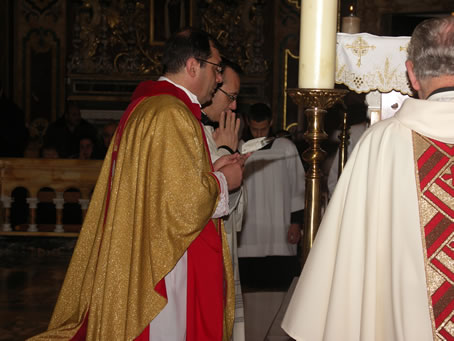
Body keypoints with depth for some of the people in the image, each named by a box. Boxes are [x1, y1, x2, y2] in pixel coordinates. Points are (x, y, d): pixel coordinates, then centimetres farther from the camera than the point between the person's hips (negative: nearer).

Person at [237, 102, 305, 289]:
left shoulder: (286, 148, 5)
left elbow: (298, 187, 8)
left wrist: (296, 222, 3)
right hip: (248, 234, 1)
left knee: (281, 287, -4)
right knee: (252, 288, 0)